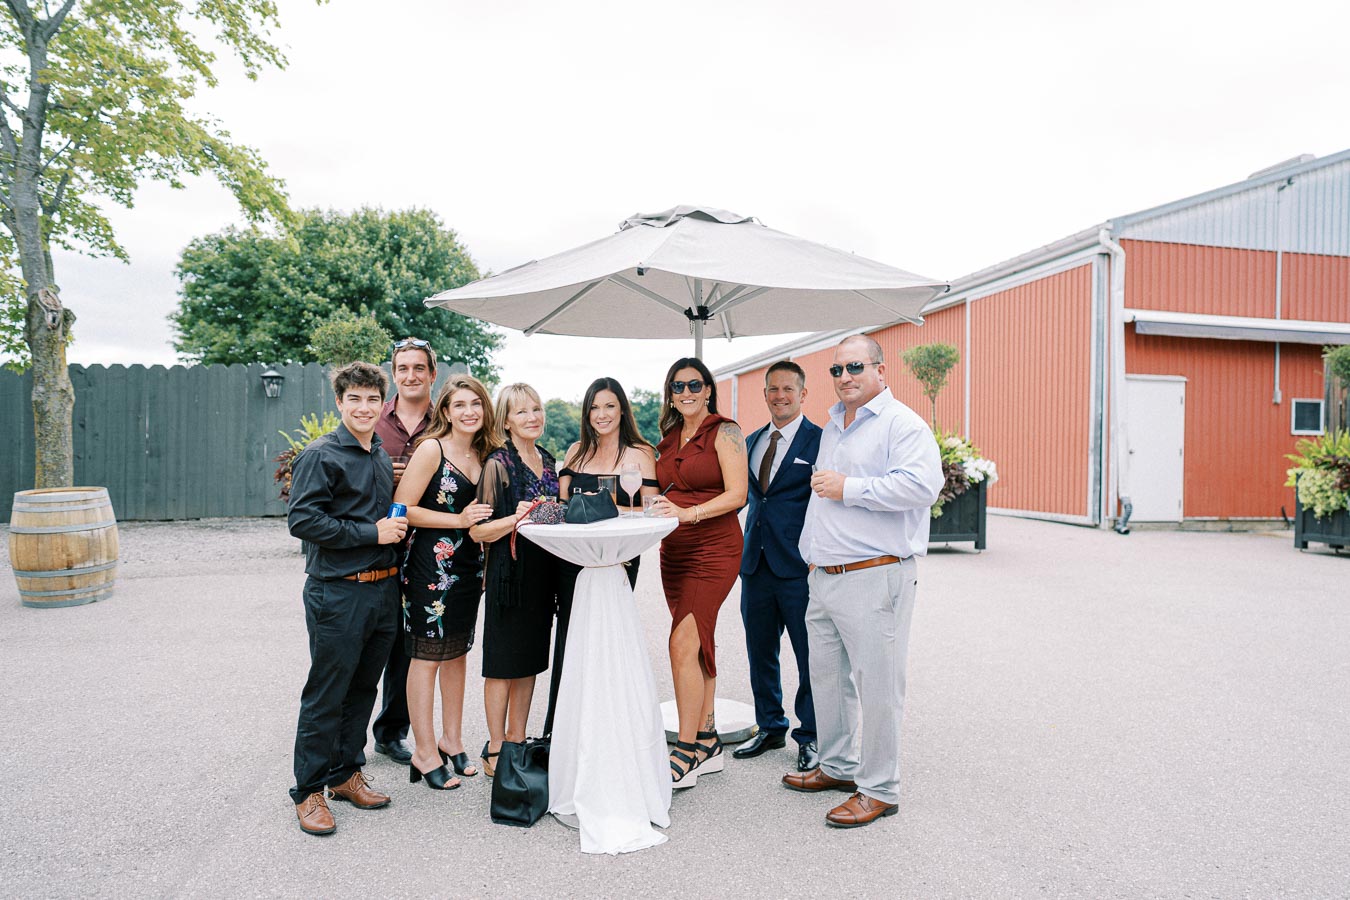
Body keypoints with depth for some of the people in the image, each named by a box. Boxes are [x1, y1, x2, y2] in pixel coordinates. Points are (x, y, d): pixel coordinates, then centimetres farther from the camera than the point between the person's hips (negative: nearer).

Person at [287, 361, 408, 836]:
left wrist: (399, 532, 6)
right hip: (338, 593, -7)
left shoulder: (382, 456, 13)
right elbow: (302, 520, -18)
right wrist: (372, 533, -18)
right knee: (326, 695, 2)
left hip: (383, 588, 7)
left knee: (363, 687, 16)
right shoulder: (321, 455, -9)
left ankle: (346, 773, 31)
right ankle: (309, 791, 16)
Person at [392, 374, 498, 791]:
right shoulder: (432, 449, -11)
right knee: (427, 655, 1)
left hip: (467, 565, 7)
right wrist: (459, 520, -19)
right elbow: (402, 509, -16)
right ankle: (424, 752, 13)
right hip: (431, 564, -7)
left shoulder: (483, 455, 8)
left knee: (457, 651, 15)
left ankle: (451, 739, 28)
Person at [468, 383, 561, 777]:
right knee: (503, 663, 3)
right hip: (509, 573, -7)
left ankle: (517, 741, 26)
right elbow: (477, 530, -14)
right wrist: (517, 518, -27)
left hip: (543, 573, 7)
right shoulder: (497, 464, -10)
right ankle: (495, 749, 16)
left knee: (530, 661, 14)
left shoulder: (548, 461, 11)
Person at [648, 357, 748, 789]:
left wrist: (687, 512, -25)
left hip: (714, 549, -7)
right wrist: (657, 511, 3)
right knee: (699, 644, 12)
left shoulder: (724, 432, -7)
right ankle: (708, 742, 21)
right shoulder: (669, 439, 14)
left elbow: (737, 494, -15)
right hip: (675, 550, 7)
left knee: (684, 644, -13)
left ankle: (687, 753, -5)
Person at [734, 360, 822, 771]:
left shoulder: (820, 440, -5)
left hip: (800, 567, -6)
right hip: (757, 563, 6)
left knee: (810, 656, 6)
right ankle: (770, 728, 33)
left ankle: (810, 737, 23)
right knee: (760, 653, 16)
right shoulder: (752, 442, 14)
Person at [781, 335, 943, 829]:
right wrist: (811, 554, 24)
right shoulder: (832, 426, 19)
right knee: (827, 677, 17)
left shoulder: (901, 423, -8)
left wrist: (848, 488, -19)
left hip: (874, 578, -9)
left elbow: (922, 485, -23)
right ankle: (837, 766, 34)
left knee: (876, 684, -1)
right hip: (825, 578, 9)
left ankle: (879, 789, 13)